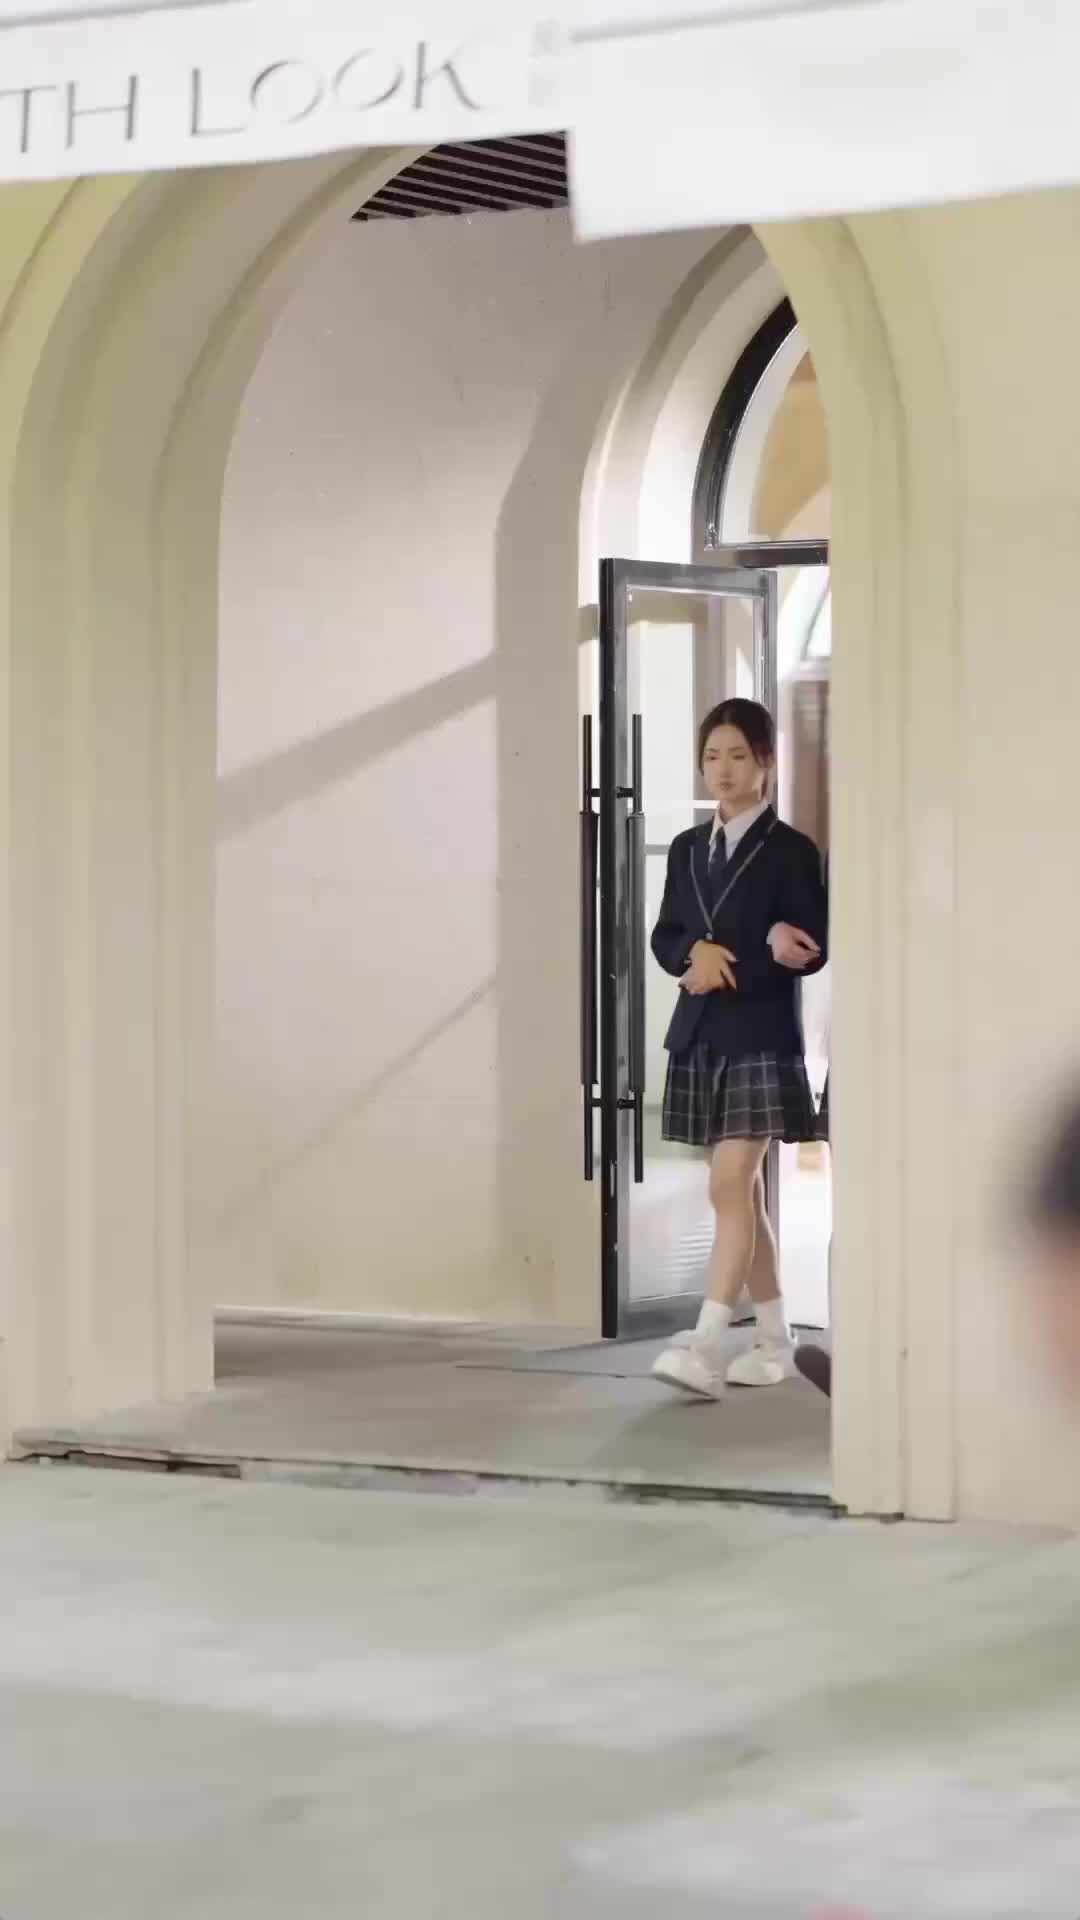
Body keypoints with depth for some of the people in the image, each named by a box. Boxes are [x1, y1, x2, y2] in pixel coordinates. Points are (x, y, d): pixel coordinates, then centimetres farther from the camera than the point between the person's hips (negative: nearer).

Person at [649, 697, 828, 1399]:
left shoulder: (791, 852, -4)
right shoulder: (687, 848, 14)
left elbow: (810, 951, -8)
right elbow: (665, 939, 11)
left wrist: (727, 968, -17)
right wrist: (697, 952, -10)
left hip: (761, 1038, -6)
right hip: (701, 1036, 6)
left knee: (732, 1188, -14)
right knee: (741, 1191, 10)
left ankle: (708, 1347, -20)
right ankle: (775, 1340, 19)